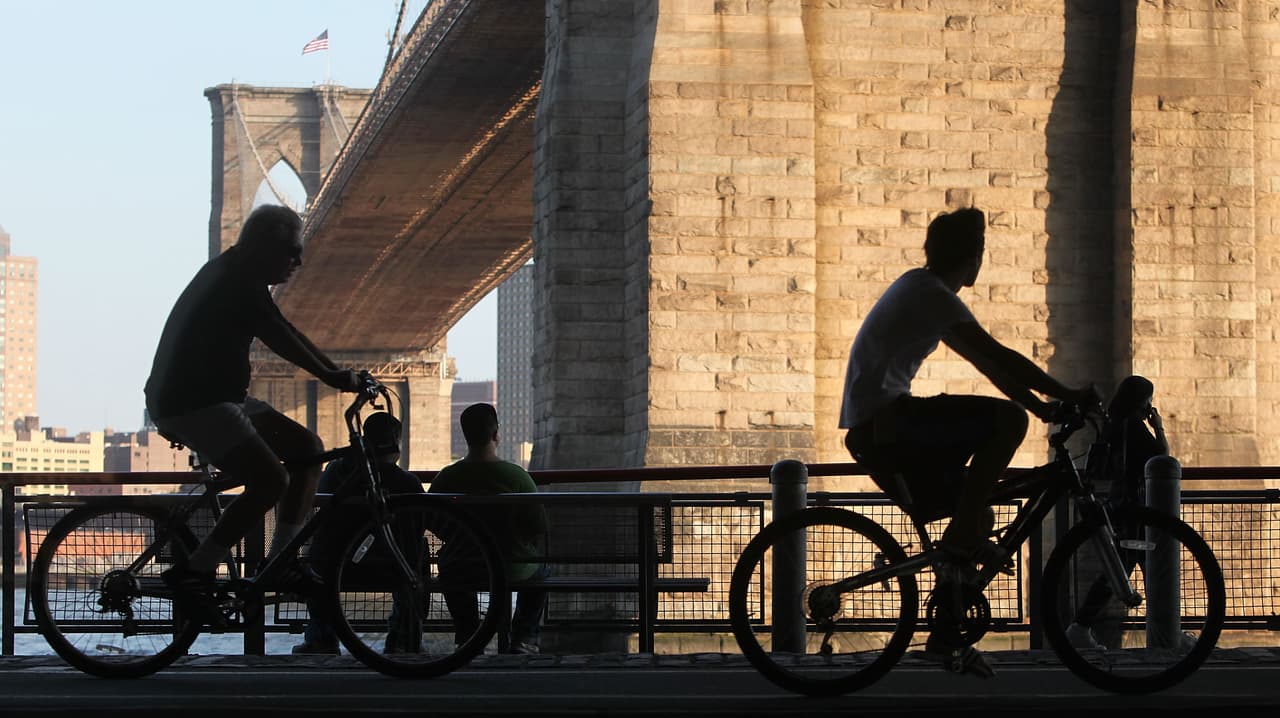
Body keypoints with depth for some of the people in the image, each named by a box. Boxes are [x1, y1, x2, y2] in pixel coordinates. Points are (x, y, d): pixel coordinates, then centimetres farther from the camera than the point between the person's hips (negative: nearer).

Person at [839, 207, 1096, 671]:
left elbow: (985, 364, 23)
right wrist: (1068, 396, -10)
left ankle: (946, 634, 15)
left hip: (873, 434, 10)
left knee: (976, 516, 13)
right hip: (884, 419, -10)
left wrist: (1046, 407, 18)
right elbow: (998, 357, -15)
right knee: (1008, 419, -18)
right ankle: (961, 539, -14)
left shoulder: (921, 291, 21)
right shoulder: (931, 294, -10)